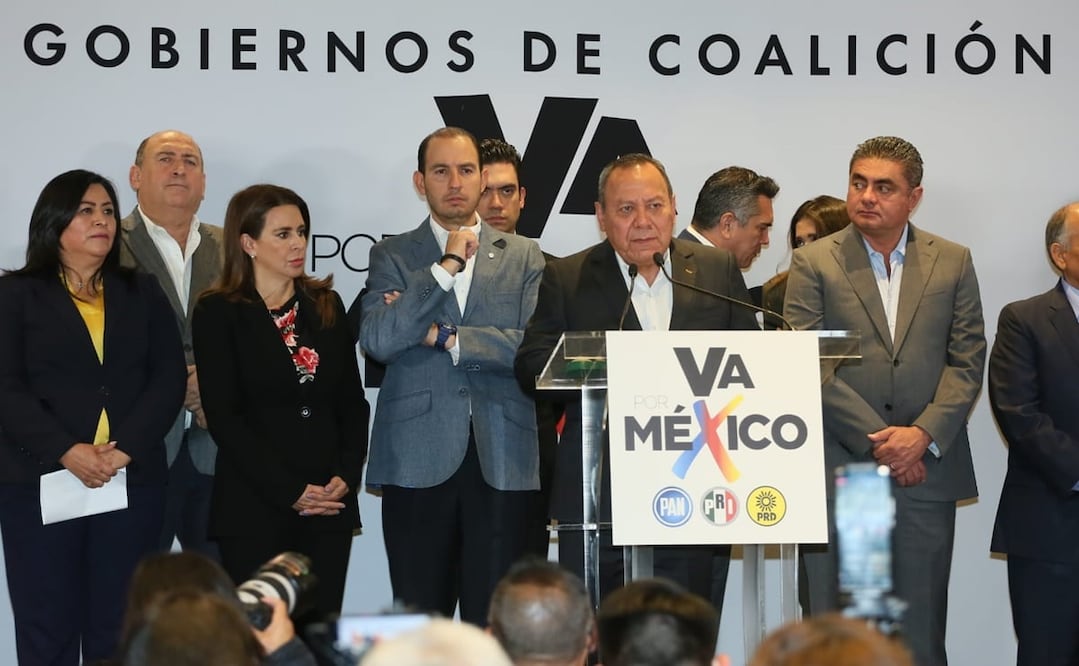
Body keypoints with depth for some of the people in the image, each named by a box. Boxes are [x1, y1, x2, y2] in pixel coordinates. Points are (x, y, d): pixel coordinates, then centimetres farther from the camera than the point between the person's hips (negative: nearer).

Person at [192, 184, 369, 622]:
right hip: (254, 510, -4)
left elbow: (352, 401, 14)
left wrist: (346, 475, -2)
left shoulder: (326, 305, 14)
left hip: (329, 507, 4)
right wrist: (289, 491, -12)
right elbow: (224, 418, -7)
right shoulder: (218, 314, -1)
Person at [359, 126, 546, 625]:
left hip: (502, 458, 0)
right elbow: (376, 340, -7)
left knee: (495, 619, -2)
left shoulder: (523, 257, 12)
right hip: (418, 458, 0)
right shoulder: (392, 256, 11)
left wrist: (442, 336, -6)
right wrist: (446, 267, -8)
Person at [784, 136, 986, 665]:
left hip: (926, 473, 2)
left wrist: (924, 434, -10)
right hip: (840, 474, -1)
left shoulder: (952, 262, 10)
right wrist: (876, 440, -11)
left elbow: (967, 362, 5)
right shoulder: (813, 264, 3)